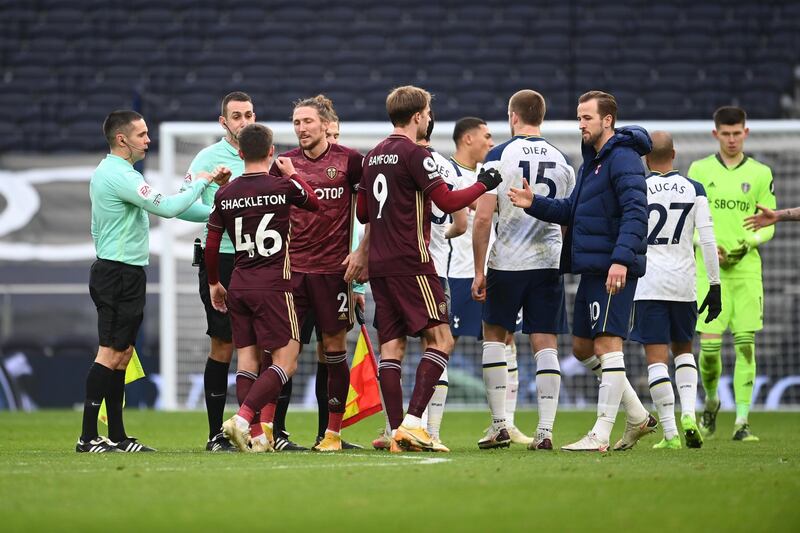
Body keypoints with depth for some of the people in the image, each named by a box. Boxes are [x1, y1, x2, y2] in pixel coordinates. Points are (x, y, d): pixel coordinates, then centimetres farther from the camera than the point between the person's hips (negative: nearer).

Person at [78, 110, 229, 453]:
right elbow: (168, 208, -21)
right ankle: (88, 438, -12)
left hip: (109, 270, 11)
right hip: (122, 273, -11)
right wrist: (201, 183, -8)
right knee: (110, 354, -11)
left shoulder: (105, 173, 17)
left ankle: (117, 437, 12)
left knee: (121, 355, 10)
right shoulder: (121, 176, -16)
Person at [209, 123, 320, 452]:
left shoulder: (225, 195, 3)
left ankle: (260, 435, 3)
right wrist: (292, 173, 30)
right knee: (285, 362, -3)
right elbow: (314, 203, 16)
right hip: (273, 286, -4)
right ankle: (243, 419, -21)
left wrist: (213, 283, 23)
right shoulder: (284, 187, -6)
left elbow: (211, 246, 8)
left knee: (248, 361, 7)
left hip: (238, 286, 4)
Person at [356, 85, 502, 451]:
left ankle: (396, 431, 0)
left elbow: (362, 213, 21)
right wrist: (483, 184, 1)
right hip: (410, 263, -8)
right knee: (440, 339, -5)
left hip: (379, 265, 8)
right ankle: (413, 422, -16)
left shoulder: (373, 156, 15)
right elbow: (448, 202, -13)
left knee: (391, 346, 5)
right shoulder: (414, 154, -9)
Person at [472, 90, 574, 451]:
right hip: (549, 264, 3)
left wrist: (479, 270, -4)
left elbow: (483, 218, -10)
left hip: (507, 262, -3)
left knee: (494, 336, 13)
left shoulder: (499, 156, -5)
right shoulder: (561, 161, 8)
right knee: (545, 344, 3)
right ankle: (545, 430, -3)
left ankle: (499, 424, 8)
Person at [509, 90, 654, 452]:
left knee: (606, 345, -9)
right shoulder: (592, 160, 20)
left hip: (614, 271, -11)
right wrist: (534, 204, 4)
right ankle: (638, 416, 23)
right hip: (591, 269, 11)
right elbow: (571, 211, 21)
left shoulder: (623, 158, -12)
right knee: (582, 347, 15)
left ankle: (601, 435, -9)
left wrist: (621, 259, -31)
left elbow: (636, 212, -22)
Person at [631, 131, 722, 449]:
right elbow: (708, 241, 0)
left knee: (656, 358, -2)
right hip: (683, 284, 3)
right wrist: (715, 286, 6)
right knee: (683, 350, 21)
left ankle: (670, 434, -8)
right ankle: (688, 413, 0)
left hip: (648, 285, -3)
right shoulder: (694, 190, 3)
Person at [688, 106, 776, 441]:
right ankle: (711, 401, 22)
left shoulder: (760, 174, 8)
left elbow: (768, 224, 8)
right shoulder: (699, 170, 7)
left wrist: (749, 242, -12)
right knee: (710, 343, -7)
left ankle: (742, 421, -5)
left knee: (746, 343, -7)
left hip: (747, 268, 1)